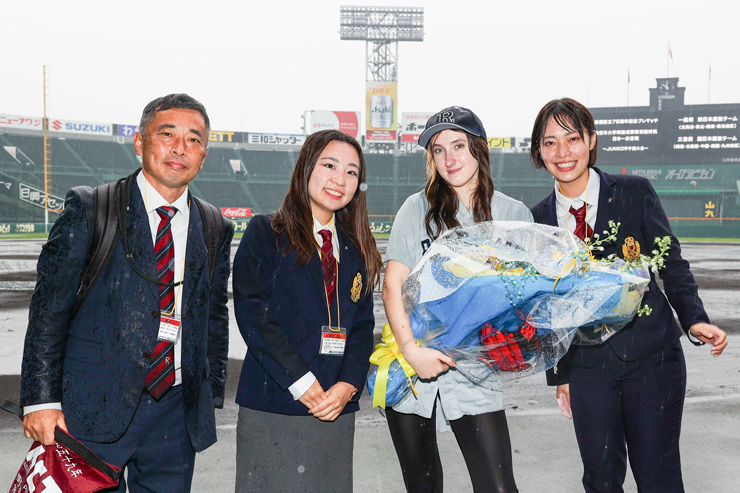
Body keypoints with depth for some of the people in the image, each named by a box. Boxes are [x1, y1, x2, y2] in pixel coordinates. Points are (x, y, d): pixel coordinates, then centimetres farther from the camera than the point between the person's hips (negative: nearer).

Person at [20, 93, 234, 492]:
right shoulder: (88, 209, -2)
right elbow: (49, 307, -4)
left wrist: (211, 397, 11)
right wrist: (42, 399, -8)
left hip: (178, 414, 3)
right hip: (94, 410, -3)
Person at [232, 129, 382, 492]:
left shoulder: (356, 249, 14)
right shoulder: (265, 233, 0)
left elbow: (362, 324, 9)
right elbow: (254, 316, -9)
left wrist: (347, 384, -7)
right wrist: (303, 383, -14)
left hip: (337, 408, 4)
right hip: (272, 408, -4)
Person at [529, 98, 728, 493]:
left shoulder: (635, 193, -3)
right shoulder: (539, 219, 3)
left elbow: (671, 263, 2)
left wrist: (694, 319, -14)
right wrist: (558, 372, 12)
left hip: (652, 356, -2)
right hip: (586, 364, 2)